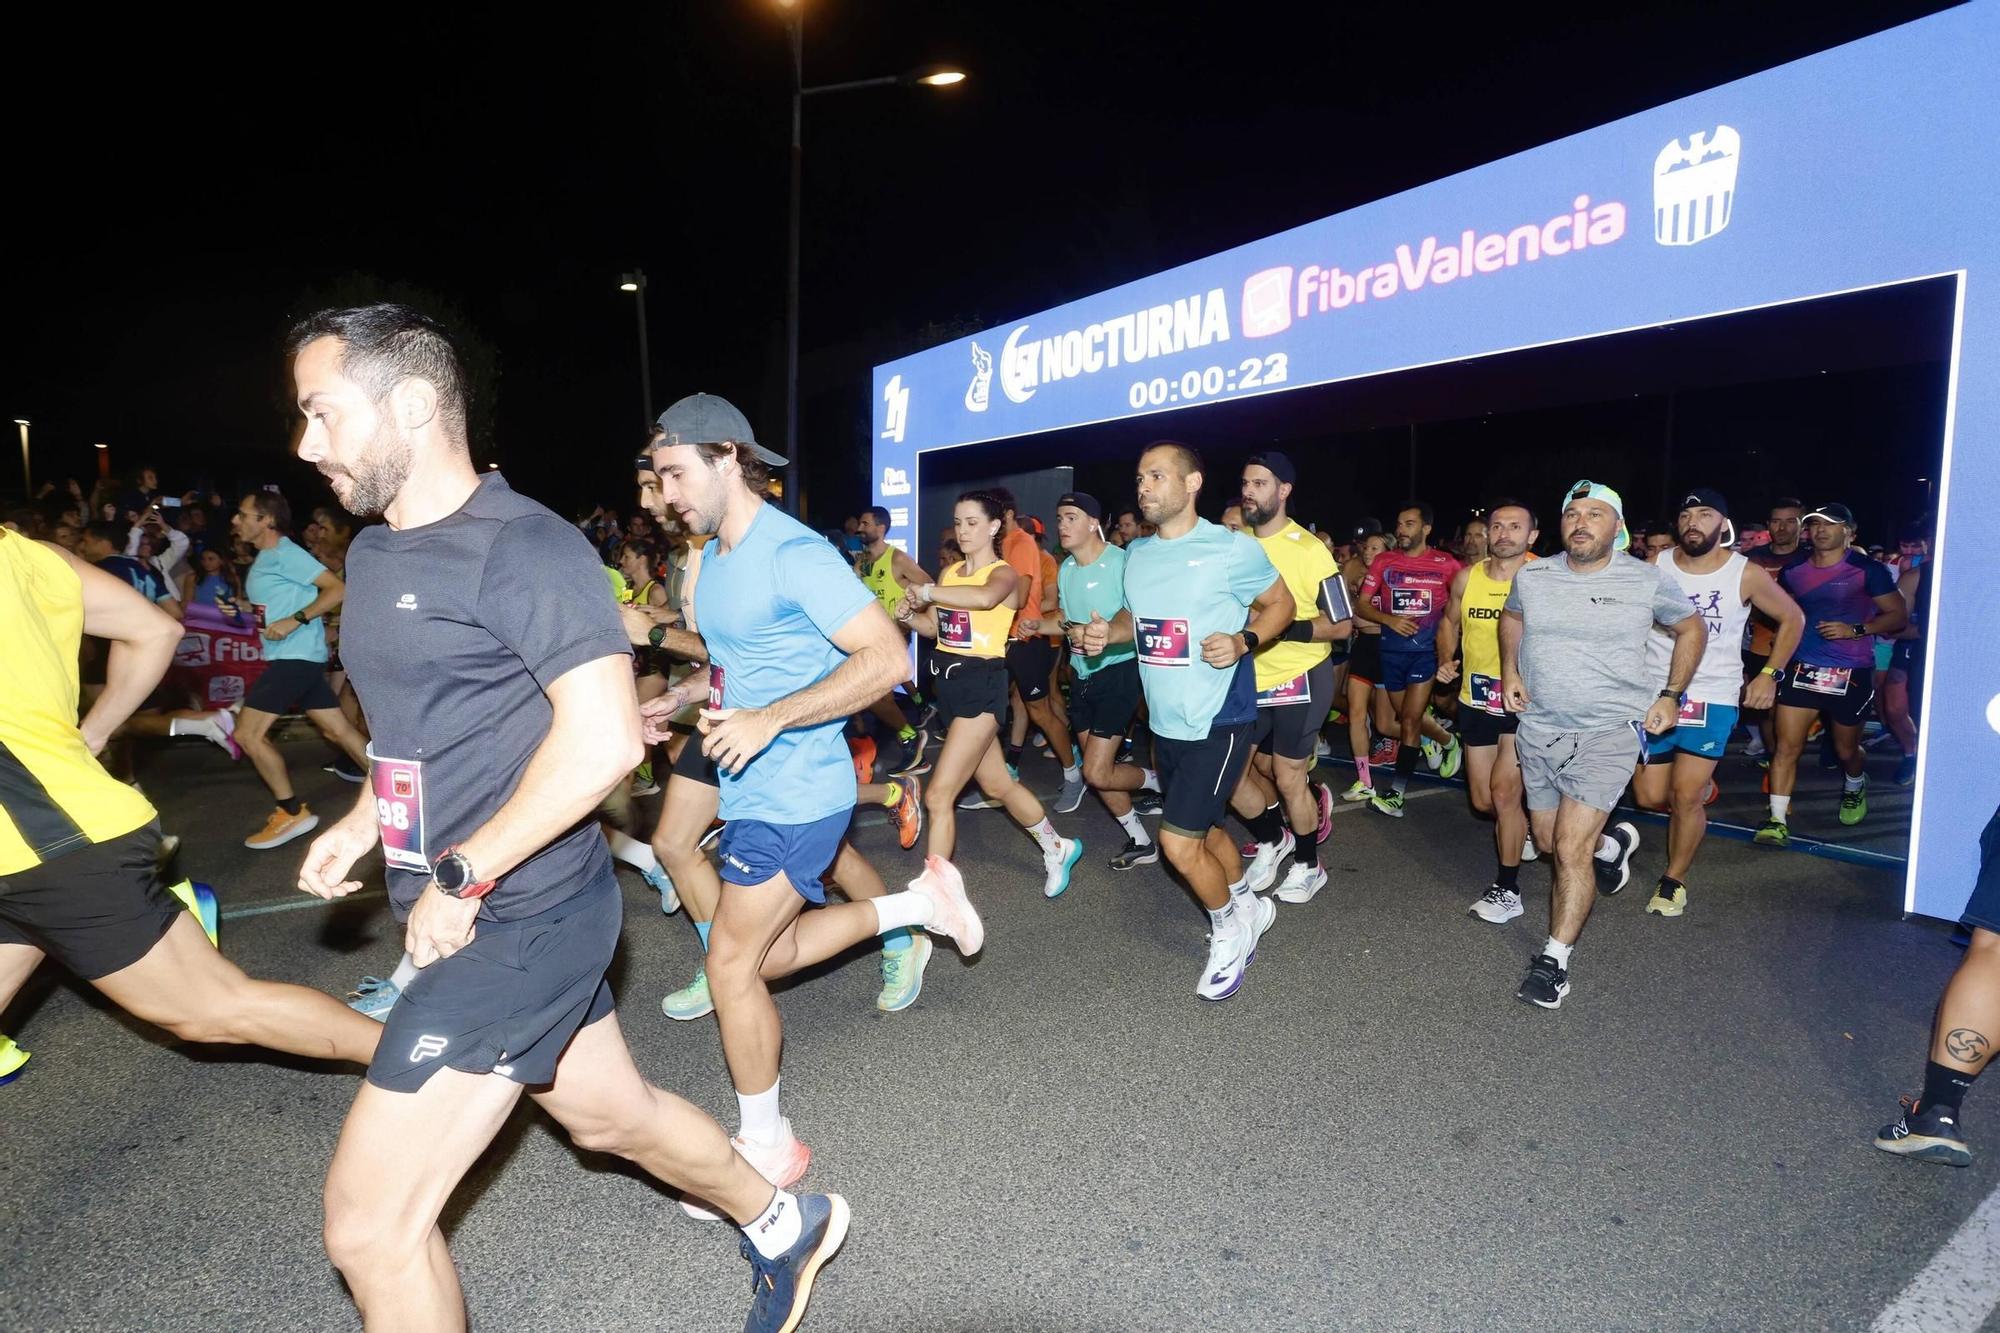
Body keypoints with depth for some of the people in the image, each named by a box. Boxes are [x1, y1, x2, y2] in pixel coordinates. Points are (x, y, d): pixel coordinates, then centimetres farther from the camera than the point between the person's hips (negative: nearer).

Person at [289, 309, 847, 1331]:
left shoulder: (522, 548, -17)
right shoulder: (373, 553, 12)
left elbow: (603, 739, -26)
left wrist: (459, 877, -21)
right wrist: (361, 823, 9)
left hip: (519, 918, -9)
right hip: (469, 915, 9)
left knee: (370, 1222, -3)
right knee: (609, 1115, 23)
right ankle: (786, 1228, 46)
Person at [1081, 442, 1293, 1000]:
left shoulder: (1232, 548, -13)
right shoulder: (1136, 553, 6)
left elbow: (1280, 604, -2)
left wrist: (1243, 641, -20)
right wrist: (1107, 631, -2)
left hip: (1218, 721, -7)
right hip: (1165, 722, 7)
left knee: (1179, 841, -10)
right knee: (1204, 829, 19)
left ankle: (1229, 929, 19)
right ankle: (1248, 907, 45)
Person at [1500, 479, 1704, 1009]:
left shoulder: (1648, 581, -7)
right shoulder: (1532, 576, 0)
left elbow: (1690, 628, 10)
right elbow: (1510, 616, 21)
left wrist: (1671, 696, 4)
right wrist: (1510, 671, 8)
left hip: (1608, 731, -4)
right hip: (1538, 728, 4)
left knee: (1571, 847, -13)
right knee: (1548, 840, 17)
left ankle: (1554, 960, 2)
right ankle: (1612, 846, 50)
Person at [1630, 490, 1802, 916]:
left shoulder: (1747, 574, -3)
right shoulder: (1654, 569, -2)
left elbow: (1792, 618, 10)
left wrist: (1770, 674, 3)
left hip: (1711, 699, -2)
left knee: (1685, 797, -6)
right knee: (1650, 797, 4)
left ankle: (1673, 881, 14)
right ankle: (1702, 786, 38)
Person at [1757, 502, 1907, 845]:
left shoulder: (1867, 570, -5)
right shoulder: (1792, 571, 6)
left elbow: (1899, 615, -3)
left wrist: (1855, 630, -17)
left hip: (1851, 673, -2)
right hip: (1801, 667, 2)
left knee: (1846, 749, 14)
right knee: (1788, 746, -7)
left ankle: (1854, 788, 48)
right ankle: (1778, 820, -5)